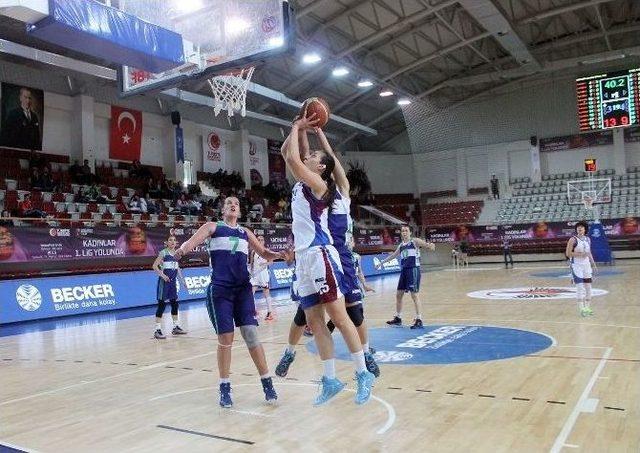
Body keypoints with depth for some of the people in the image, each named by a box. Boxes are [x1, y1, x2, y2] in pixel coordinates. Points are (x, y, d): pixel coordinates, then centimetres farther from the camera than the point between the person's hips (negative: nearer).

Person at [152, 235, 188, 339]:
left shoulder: (176, 253, 10)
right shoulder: (163, 252, -9)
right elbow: (154, 266, -13)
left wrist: (182, 280, 18)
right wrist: (162, 275, -23)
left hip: (173, 281, 7)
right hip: (164, 281, -7)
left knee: (175, 304, 11)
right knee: (162, 304, -6)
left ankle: (176, 327, 22)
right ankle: (157, 330, -2)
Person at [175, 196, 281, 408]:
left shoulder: (245, 232, 16)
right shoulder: (213, 227, 6)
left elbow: (264, 253, 18)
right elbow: (194, 240, -11)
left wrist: (280, 255, -4)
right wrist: (182, 249, -34)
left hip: (243, 289, 2)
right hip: (219, 290, -2)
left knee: (251, 334, -4)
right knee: (225, 338, -1)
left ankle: (267, 383, 6)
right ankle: (225, 388, 15)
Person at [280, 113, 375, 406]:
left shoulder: (318, 183, -6)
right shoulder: (302, 182, 18)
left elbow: (292, 158, -16)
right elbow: (286, 153, 24)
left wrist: (297, 128, -1)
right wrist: (297, 128, 15)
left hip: (320, 254, -9)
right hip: (304, 257, 9)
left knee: (338, 316, -6)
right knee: (314, 321, 8)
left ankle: (363, 374, 4)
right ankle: (330, 380, 15)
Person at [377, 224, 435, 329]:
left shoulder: (415, 241, -2)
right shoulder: (401, 245, 17)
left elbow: (426, 245, -16)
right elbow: (393, 255, 31)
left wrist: (430, 245, -40)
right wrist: (382, 262, 37)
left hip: (413, 269, -7)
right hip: (403, 270, 7)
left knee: (414, 295, -10)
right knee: (399, 294, 12)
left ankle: (419, 320, -4)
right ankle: (398, 318, 25)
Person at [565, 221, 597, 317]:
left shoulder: (587, 239, 10)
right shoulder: (573, 239, -9)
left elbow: (589, 253, 19)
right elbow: (568, 253, -11)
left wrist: (593, 264, 15)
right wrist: (580, 254, -20)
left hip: (586, 264, 6)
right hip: (576, 265, -6)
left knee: (588, 286, 8)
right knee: (580, 286, -10)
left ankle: (587, 307, 17)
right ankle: (582, 308, -8)